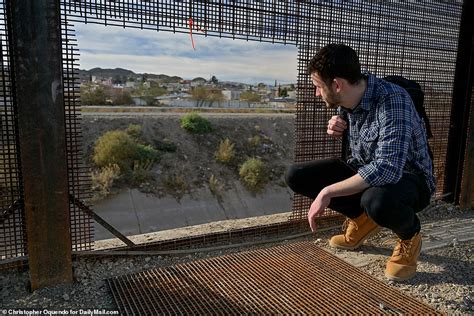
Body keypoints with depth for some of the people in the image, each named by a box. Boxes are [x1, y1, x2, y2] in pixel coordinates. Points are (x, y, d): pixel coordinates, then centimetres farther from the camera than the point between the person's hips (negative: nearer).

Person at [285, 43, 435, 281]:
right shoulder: (344, 101, -6)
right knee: (296, 176, -9)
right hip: (363, 170, 7)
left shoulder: (392, 100, -29)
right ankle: (362, 218, 8)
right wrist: (336, 129, -9)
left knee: (376, 200, -42)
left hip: (407, 178, -6)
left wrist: (327, 192, -34)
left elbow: (388, 168, -38)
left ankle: (410, 236, -4)